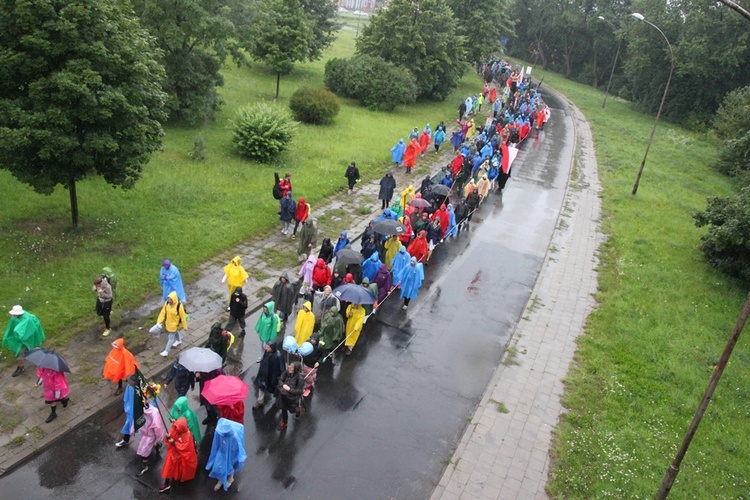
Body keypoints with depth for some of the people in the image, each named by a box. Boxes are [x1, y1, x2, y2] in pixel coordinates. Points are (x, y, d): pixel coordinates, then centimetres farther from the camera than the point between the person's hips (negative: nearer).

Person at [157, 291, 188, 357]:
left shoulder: (179, 306, -31)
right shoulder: (167, 303, -14)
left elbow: (183, 317, -21)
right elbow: (162, 313, -8)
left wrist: (185, 326, -13)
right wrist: (158, 322, -14)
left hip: (174, 324, -6)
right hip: (168, 323, 6)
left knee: (171, 337, 3)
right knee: (175, 332, 31)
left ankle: (166, 351, 14)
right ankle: (179, 341, 57)